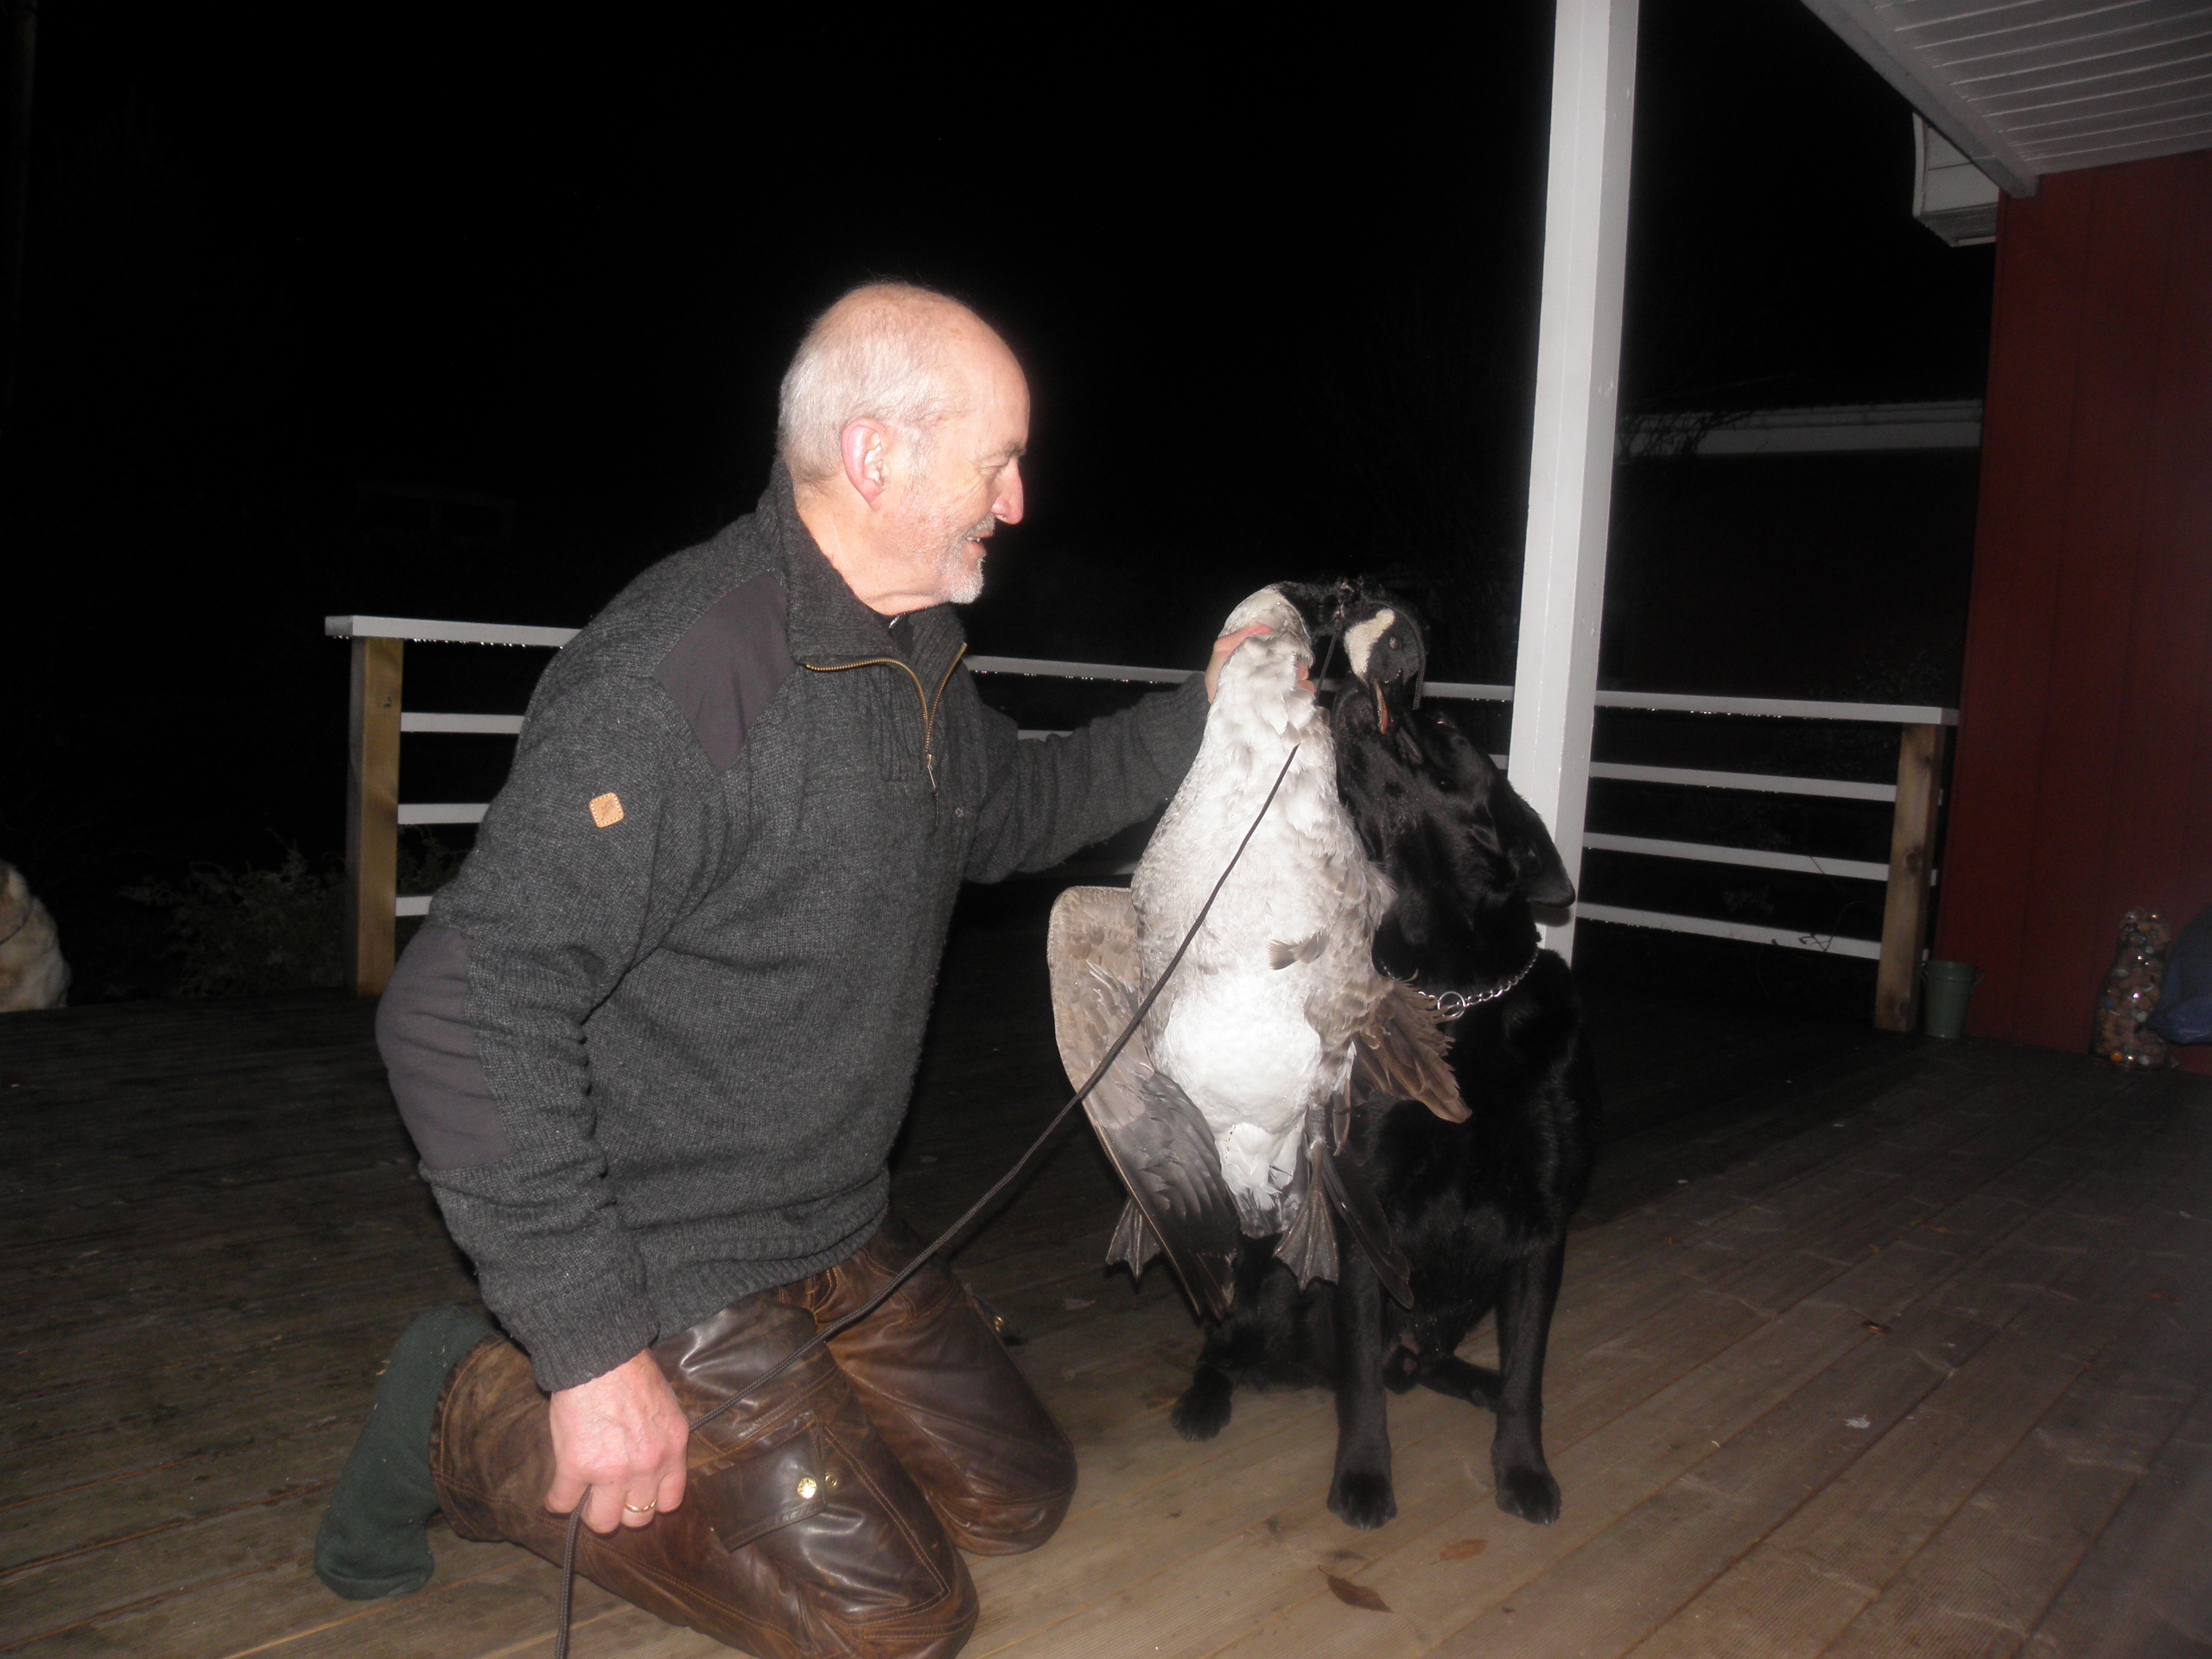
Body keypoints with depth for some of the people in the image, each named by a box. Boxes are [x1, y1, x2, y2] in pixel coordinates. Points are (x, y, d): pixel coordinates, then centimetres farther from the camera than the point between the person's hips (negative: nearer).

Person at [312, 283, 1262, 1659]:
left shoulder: (915, 650, 3)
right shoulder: (678, 678, -28)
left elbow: (1010, 811, 23)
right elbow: (465, 1013, -30)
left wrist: (1197, 720, 12)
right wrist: (592, 1347, -28)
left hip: (838, 1235, 9)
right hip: (662, 1267, -9)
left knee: (1021, 1497, 13)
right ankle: (477, 1420, 7)